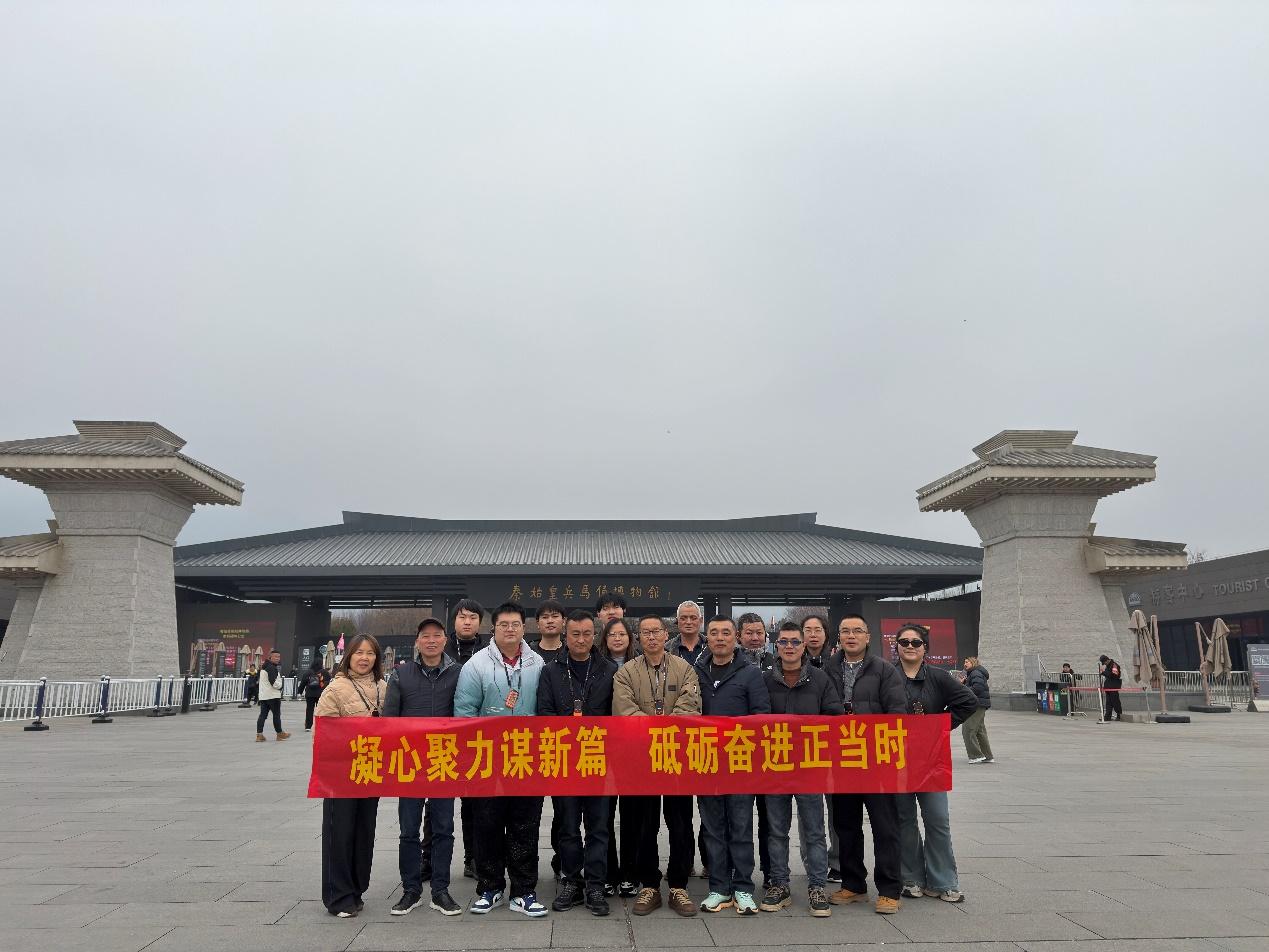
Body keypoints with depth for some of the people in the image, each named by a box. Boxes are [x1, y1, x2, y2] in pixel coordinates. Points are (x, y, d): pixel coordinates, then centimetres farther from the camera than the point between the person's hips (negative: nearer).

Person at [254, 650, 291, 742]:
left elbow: (258, 680, 25)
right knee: (277, 714, 2)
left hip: (263, 695, 9)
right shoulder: (272, 668, -16)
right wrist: (280, 686, -2)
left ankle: (259, 734, 0)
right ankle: (280, 733, 12)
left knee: (263, 714, 6)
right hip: (273, 695, -9)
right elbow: (274, 682, -23)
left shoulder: (263, 667, 17)